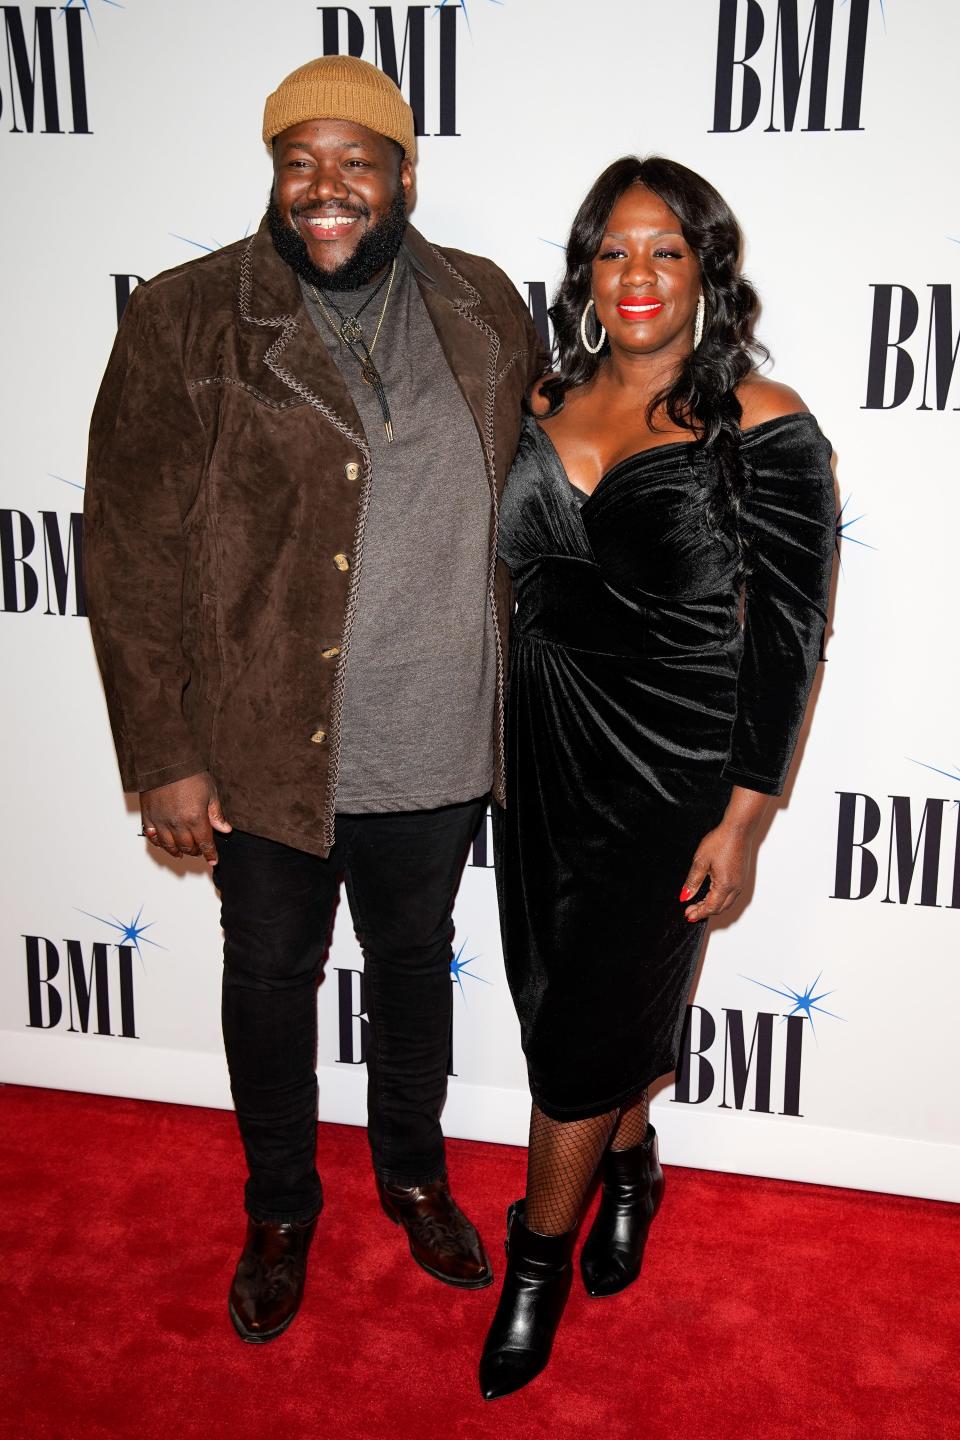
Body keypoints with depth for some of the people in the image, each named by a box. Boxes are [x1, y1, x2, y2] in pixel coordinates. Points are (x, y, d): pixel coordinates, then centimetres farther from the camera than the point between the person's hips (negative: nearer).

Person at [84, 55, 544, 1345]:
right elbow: (134, 556, -10)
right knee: (270, 980, 17)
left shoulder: (488, 312, 0)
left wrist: (527, 697, 9)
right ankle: (281, 1208, 44)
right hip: (264, 751, -2)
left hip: (441, 750, 3)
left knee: (416, 963, 22)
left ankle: (414, 1171, 49)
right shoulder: (183, 323, -10)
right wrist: (165, 758, -11)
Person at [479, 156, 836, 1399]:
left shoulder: (762, 426, -11)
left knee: (584, 1013, 5)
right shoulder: (545, 405, 5)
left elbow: (787, 633, -11)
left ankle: (539, 1256, 28)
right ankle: (629, 1157, 47)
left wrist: (744, 815, -13)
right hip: (540, 748, 5)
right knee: (567, 993, 17)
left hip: (666, 763, -5)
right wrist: (502, 738, 11)